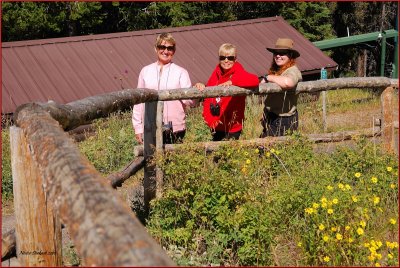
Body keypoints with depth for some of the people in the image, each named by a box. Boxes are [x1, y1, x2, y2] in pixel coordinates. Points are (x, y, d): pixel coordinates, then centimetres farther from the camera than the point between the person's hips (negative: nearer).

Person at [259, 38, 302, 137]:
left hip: (283, 121, -9)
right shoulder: (276, 70, 9)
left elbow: (288, 82, -42)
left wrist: (268, 77, -27)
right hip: (271, 117, 9)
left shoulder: (292, 71, -17)